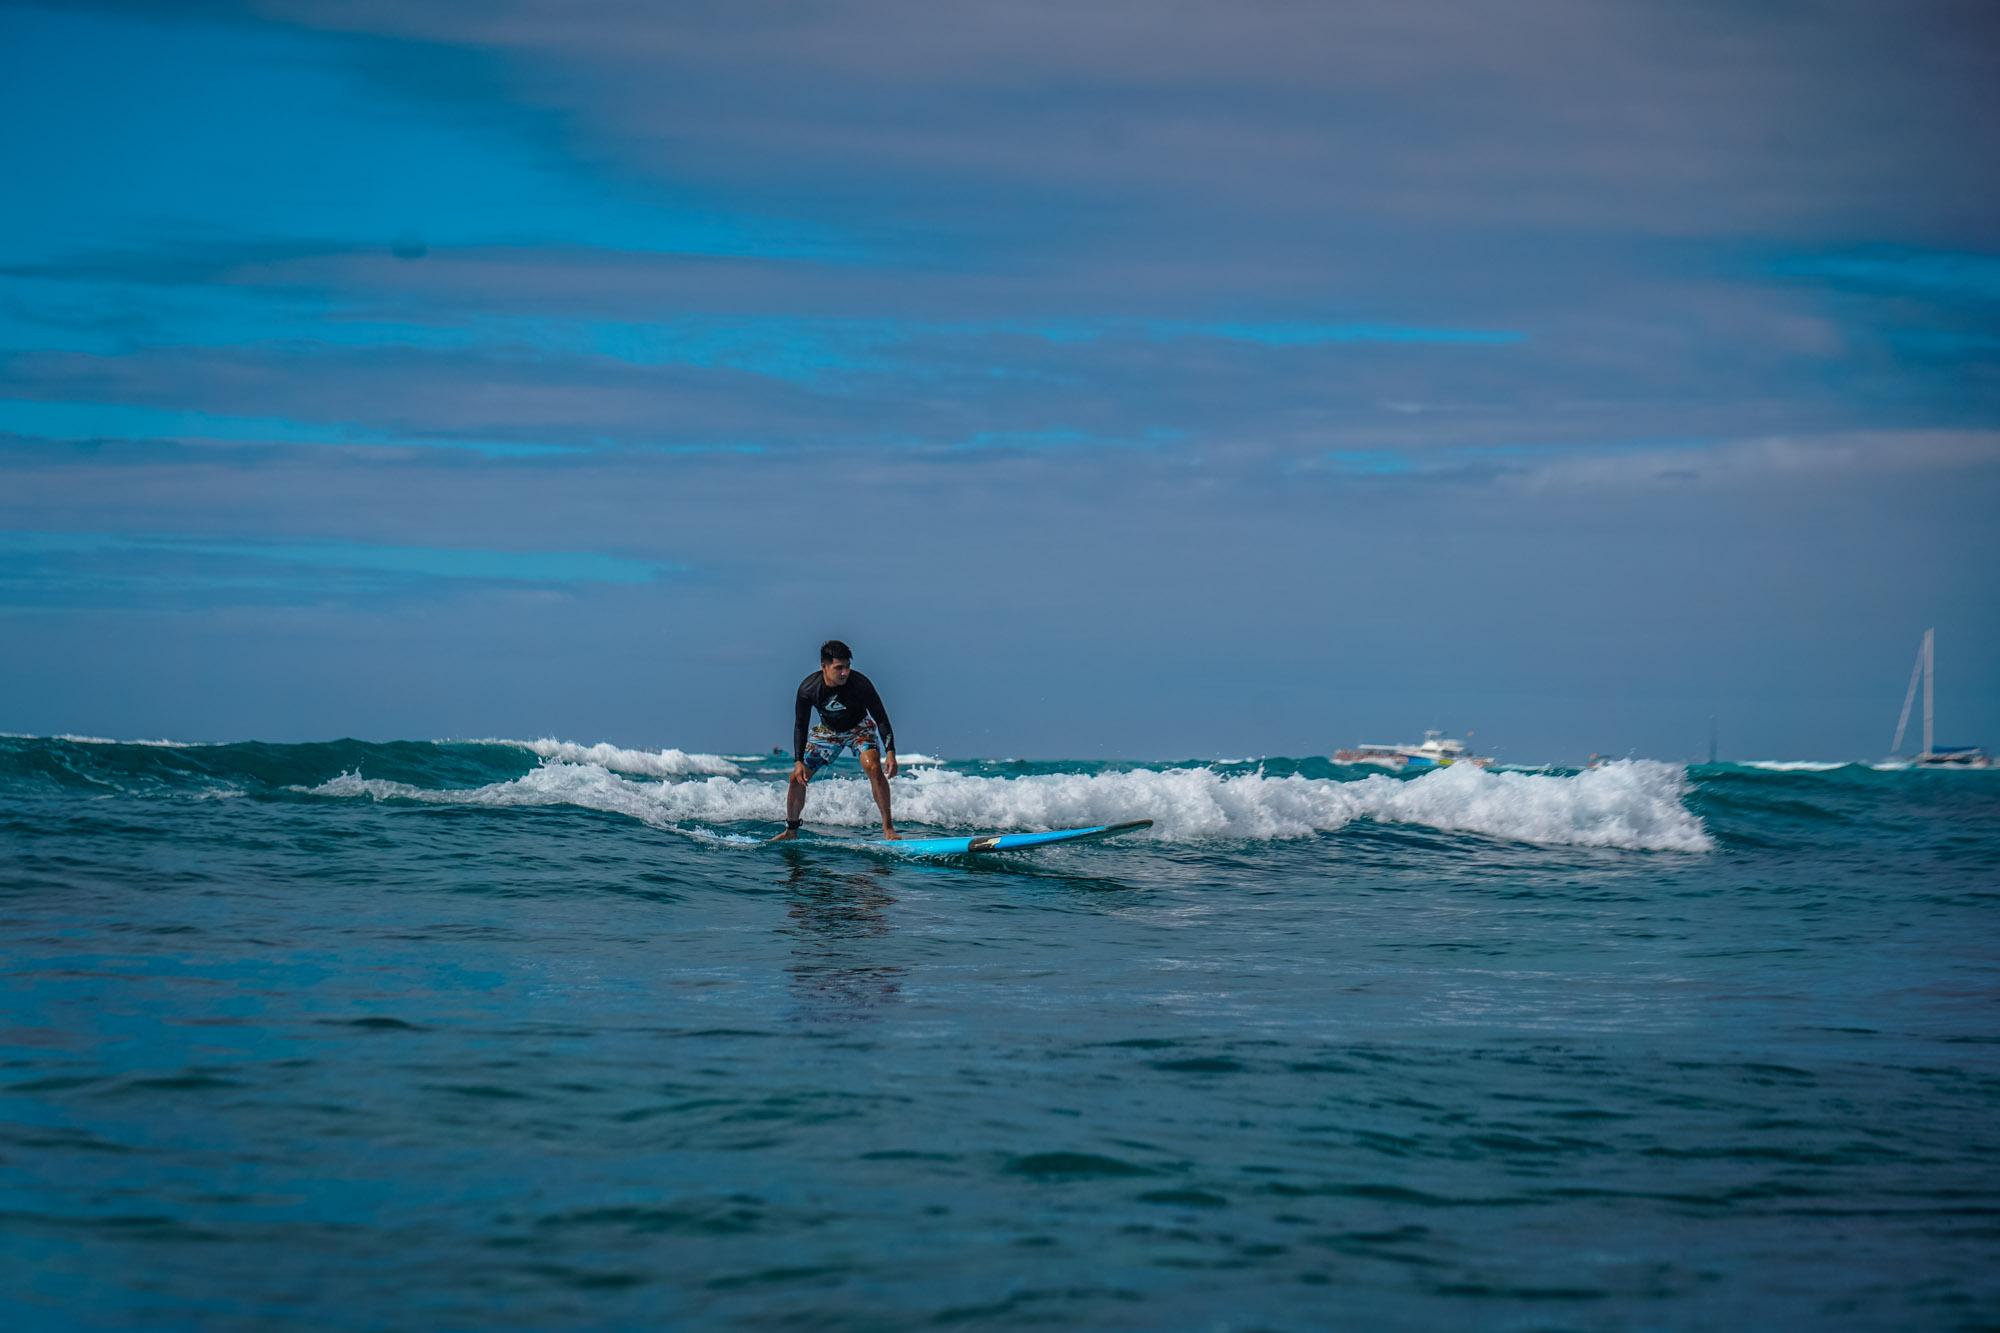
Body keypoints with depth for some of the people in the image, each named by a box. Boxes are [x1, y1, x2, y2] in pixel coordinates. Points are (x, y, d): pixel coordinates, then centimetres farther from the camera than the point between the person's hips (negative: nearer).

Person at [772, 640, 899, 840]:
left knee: (874, 767, -29)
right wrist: (798, 761, -18)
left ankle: (888, 826, -22)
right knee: (797, 777, -1)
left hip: (858, 728, -3)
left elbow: (881, 718, -22)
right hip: (828, 731, 3)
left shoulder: (860, 684, -32)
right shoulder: (808, 688, -26)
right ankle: (791, 831, 19)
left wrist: (890, 753, -31)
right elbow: (800, 726, -12)